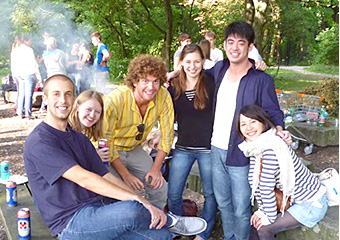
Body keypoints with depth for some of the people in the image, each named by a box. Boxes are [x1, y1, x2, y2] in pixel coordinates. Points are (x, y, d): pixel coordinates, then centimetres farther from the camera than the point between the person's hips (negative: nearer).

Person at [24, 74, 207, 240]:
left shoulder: (80, 139, 17)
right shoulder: (38, 142, -10)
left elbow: (106, 177, 10)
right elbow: (82, 178, -19)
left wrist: (145, 204, -4)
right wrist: (135, 198, -23)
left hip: (99, 209, 7)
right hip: (71, 223, -6)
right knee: (131, 211, -30)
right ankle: (169, 221, 0)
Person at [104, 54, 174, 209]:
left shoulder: (163, 96, -16)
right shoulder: (115, 100, -29)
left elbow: (167, 134, -5)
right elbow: (106, 142, -21)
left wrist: (156, 168, -9)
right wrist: (125, 174, -21)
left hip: (134, 149, 5)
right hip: (109, 152, -4)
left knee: (160, 188, -2)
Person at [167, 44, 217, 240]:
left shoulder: (211, 83, -7)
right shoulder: (174, 87, 1)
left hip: (208, 148, -2)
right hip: (183, 148, 3)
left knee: (210, 193, 13)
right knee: (173, 194, 6)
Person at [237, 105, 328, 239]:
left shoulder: (270, 147, -30)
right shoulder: (255, 146, -3)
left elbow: (267, 188, -26)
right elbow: (253, 179, 2)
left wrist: (270, 217, -15)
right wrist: (262, 210, 3)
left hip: (312, 205, -8)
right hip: (298, 199, 8)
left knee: (264, 228, -10)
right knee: (258, 219, 10)